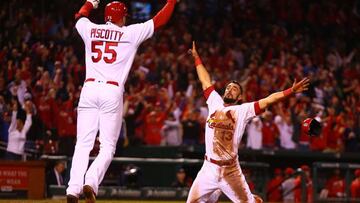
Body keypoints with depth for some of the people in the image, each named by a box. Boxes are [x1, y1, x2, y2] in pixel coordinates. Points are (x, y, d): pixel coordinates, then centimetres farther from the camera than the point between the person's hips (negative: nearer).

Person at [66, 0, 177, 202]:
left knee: (83, 145, 2)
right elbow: (160, 20, 8)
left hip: (89, 89, 3)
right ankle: (91, 183, -21)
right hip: (113, 92, -3)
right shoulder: (131, 33, 2)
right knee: (107, 147, 1)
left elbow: (79, 16, 34)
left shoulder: (90, 30, 11)